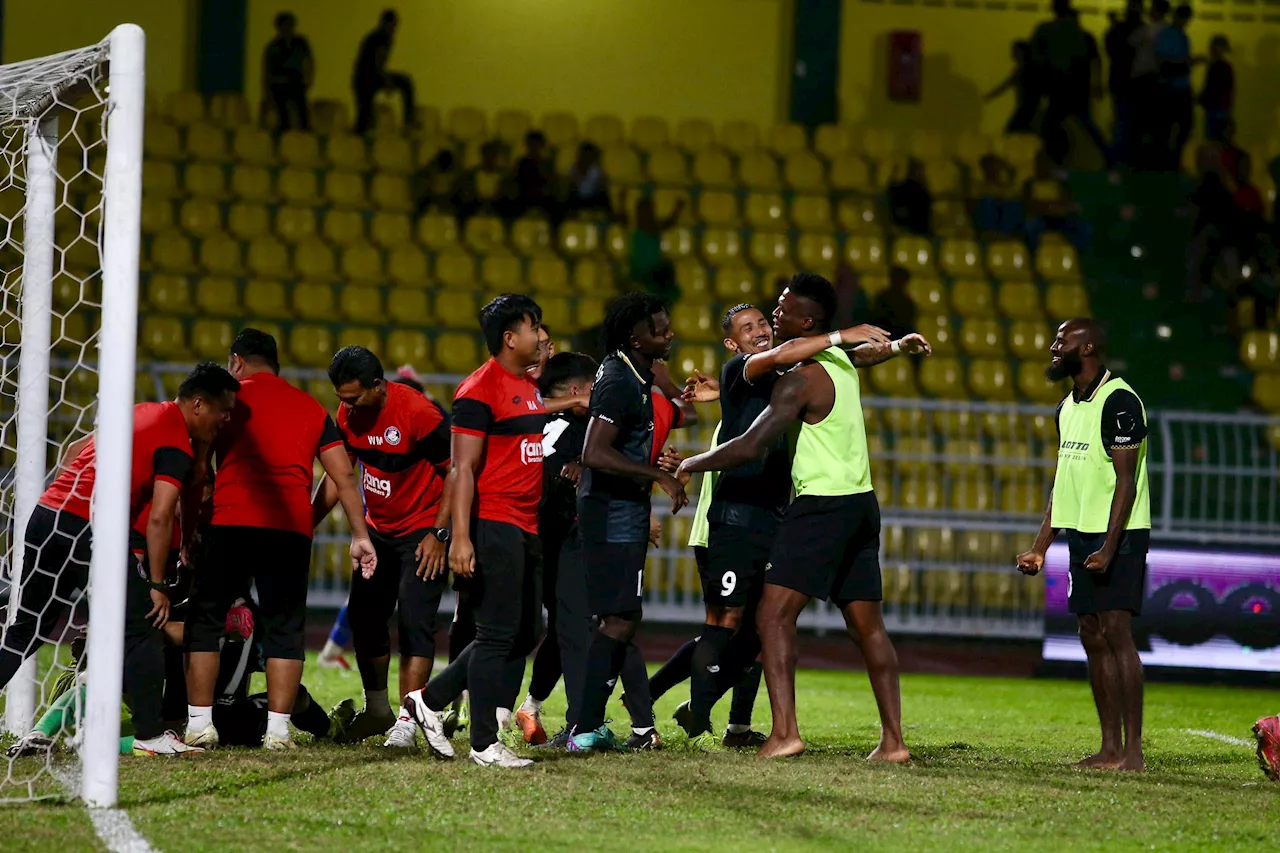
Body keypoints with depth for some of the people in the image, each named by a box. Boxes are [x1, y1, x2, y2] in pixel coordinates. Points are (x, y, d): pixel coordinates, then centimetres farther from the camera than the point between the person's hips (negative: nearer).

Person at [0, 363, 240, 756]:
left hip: (46, 515, 8)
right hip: (91, 529, -8)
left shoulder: (142, 413, 20)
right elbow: (158, 520, -11)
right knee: (142, 628, 2)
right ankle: (151, 735, 1)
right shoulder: (177, 446, -6)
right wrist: (157, 586, -6)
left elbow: (76, 450, 28)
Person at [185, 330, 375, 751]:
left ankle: (199, 724, 5)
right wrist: (360, 535, 16)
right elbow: (343, 476, 14)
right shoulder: (311, 408, 20)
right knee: (284, 627, 8)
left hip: (229, 522, -2)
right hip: (291, 527, 2)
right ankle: (278, 729, 2)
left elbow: (198, 472, 8)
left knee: (205, 617, 8)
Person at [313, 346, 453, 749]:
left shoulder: (418, 413, -24)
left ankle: (407, 719, -10)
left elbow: (455, 473, -17)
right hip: (378, 530, 7)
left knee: (415, 622, -13)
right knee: (365, 617, 9)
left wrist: (439, 534, -18)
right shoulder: (348, 415, -3)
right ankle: (376, 709, 25)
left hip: (422, 531, -7)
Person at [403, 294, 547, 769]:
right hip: (493, 525, -9)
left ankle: (430, 701, 21)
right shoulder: (480, 391, -11)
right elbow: (463, 468, -15)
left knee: (524, 635, 11)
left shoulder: (530, 388, 17)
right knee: (498, 634, -6)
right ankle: (484, 744, 1)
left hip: (526, 529, 9)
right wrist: (460, 538, -20)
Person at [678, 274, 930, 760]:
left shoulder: (802, 379, -15)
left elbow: (751, 447, -18)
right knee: (866, 624, 12)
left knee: (774, 615, -12)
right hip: (861, 501, 9)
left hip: (822, 505, -9)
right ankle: (893, 739, 11)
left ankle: (784, 732, -24)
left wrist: (690, 465, -9)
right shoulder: (841, 359, 9)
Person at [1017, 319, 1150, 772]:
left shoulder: (1118, 401, -12)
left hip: (1118, 534, -9)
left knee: (1116, 632, -13)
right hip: (1082, 533, 9)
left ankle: (1133, 749, -13)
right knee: (1092, 638, 6)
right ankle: (1109, 748, 8)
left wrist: (1109, 548, -22)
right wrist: (1039, 548, 18)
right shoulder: (1068, 407, 16)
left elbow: (1126, 480, -16)